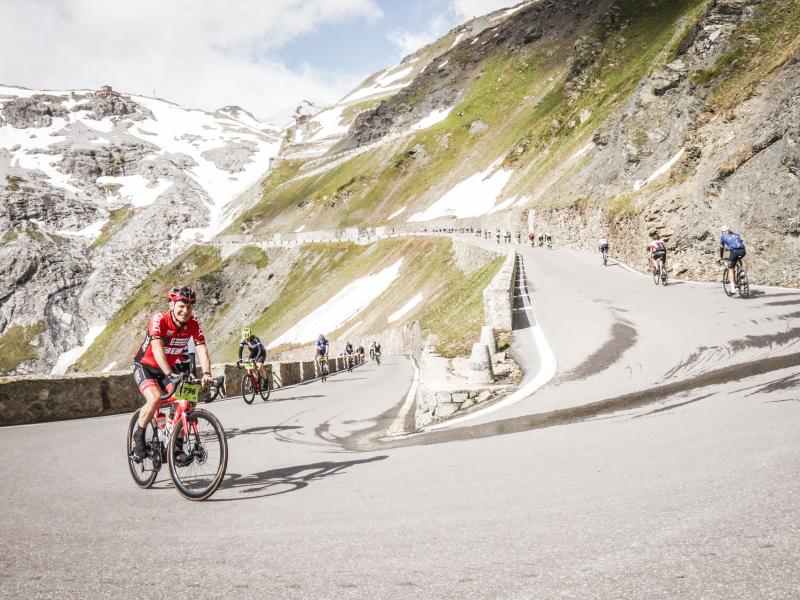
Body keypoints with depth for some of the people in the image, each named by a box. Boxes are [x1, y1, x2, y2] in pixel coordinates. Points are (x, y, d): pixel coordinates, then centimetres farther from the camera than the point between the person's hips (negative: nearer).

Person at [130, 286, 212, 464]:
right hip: (145, 367, -4)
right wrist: (170, 374, -53)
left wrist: (206, 374, -40)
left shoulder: (194, 324, -15)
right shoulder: (159, 320, -27)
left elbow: (202, 350, -22)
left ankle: (177, 448, -2)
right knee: (155, 399, -29)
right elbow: (157, 349, -39)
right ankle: (137, 438, -7)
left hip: (170, 369, 4)